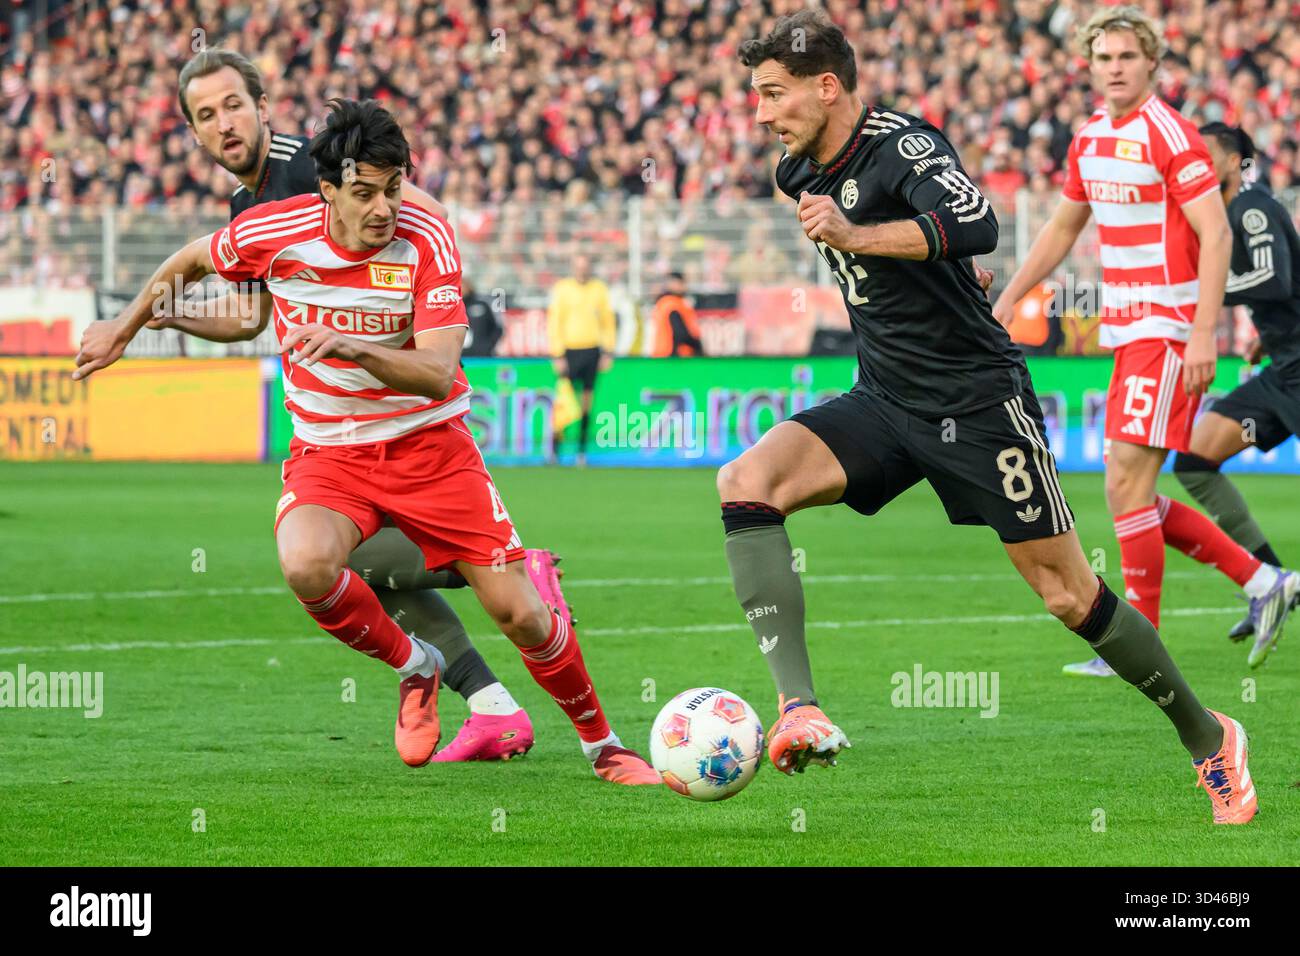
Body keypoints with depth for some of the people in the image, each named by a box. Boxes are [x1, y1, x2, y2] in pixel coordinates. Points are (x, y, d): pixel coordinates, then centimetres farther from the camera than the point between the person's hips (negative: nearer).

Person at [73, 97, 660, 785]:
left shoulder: (426, 239, -18)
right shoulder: (273, 233, -13)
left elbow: (438, 373, -26)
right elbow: (188, 263, 10)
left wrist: (355, 348, -43)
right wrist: (119, 336, 20)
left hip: (428, 440, -1)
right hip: (327, 452, 1)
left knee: (520, 614, -6)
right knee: (307, 566, -32)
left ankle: (600, 743, 21)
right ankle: (414, 667, -1)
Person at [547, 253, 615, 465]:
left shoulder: (599, 289, 8)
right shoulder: (562, 289, -1)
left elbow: (607, 321, 14)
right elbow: (553, 322, -2)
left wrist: (608, 352, 8)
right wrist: (557, 355, -8)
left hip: (592, 350, 3)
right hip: (569, 350, -3)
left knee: (587, 400, 3)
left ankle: (582, 448, 8)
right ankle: (555, 447, 3)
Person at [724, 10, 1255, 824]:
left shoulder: (901, 144, -18)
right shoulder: (799, 174, 7)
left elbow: (977, 223, -38)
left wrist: (855, 236, -48)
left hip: (978, 402, -7)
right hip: (885, 405, 7)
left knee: (1068, 595, 0)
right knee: (746, 483, -19)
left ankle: (1208, 738, 22)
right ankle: (798, 713, -28)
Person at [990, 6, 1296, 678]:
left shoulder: (1168, 135, -12)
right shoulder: (1090, 140, 12)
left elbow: (1216, 234, -16)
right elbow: (1063, 228, 26)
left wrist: (1203, 334, -22)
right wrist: (1007, 300, 24)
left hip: (1168, 332, -9)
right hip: (1126, 334, 9)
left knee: (1126, 484, -11)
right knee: (1136, 496, 8)